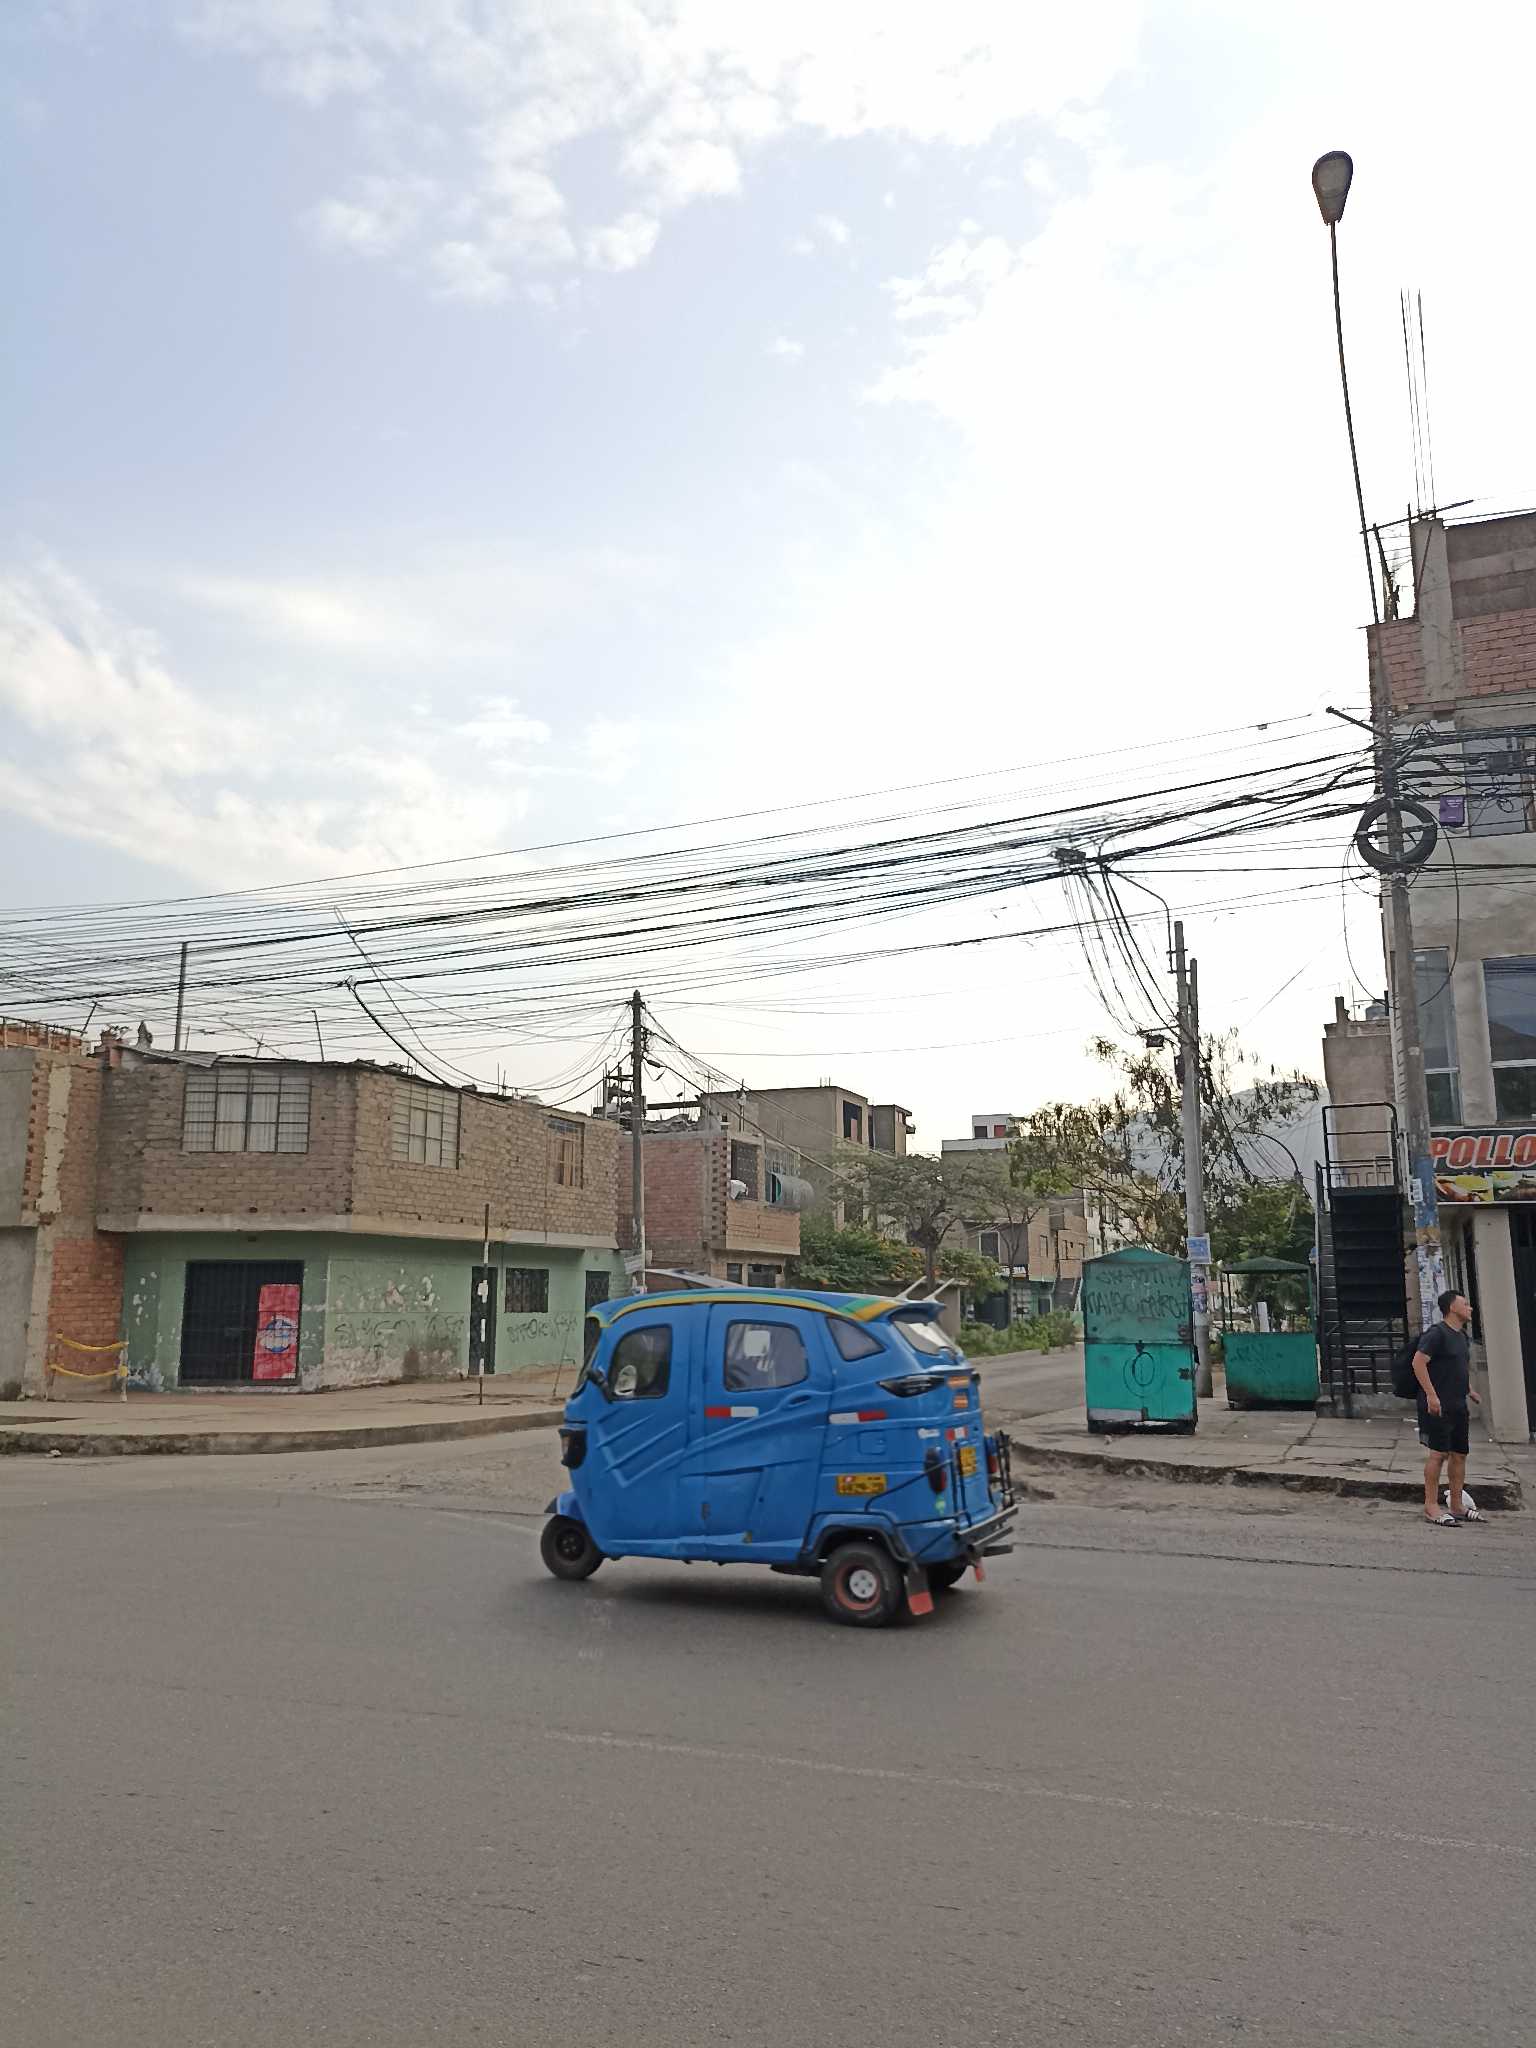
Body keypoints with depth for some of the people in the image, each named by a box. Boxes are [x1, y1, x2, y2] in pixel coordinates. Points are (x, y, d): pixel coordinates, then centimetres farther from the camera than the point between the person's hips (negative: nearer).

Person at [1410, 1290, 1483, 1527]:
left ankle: (1457, 1505, 20)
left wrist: (1470, 1390, 22)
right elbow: (1418, 1362, -21)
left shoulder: (1462, 1336, 16)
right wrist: (1431, 1394, -24)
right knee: (1438, 1453, -8)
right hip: (1438, 1406, -9)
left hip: (1458, 1407, 9)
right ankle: (1431, 1506, -3)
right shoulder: (1437, 1334, -13)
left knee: (1459, 1454, 11)